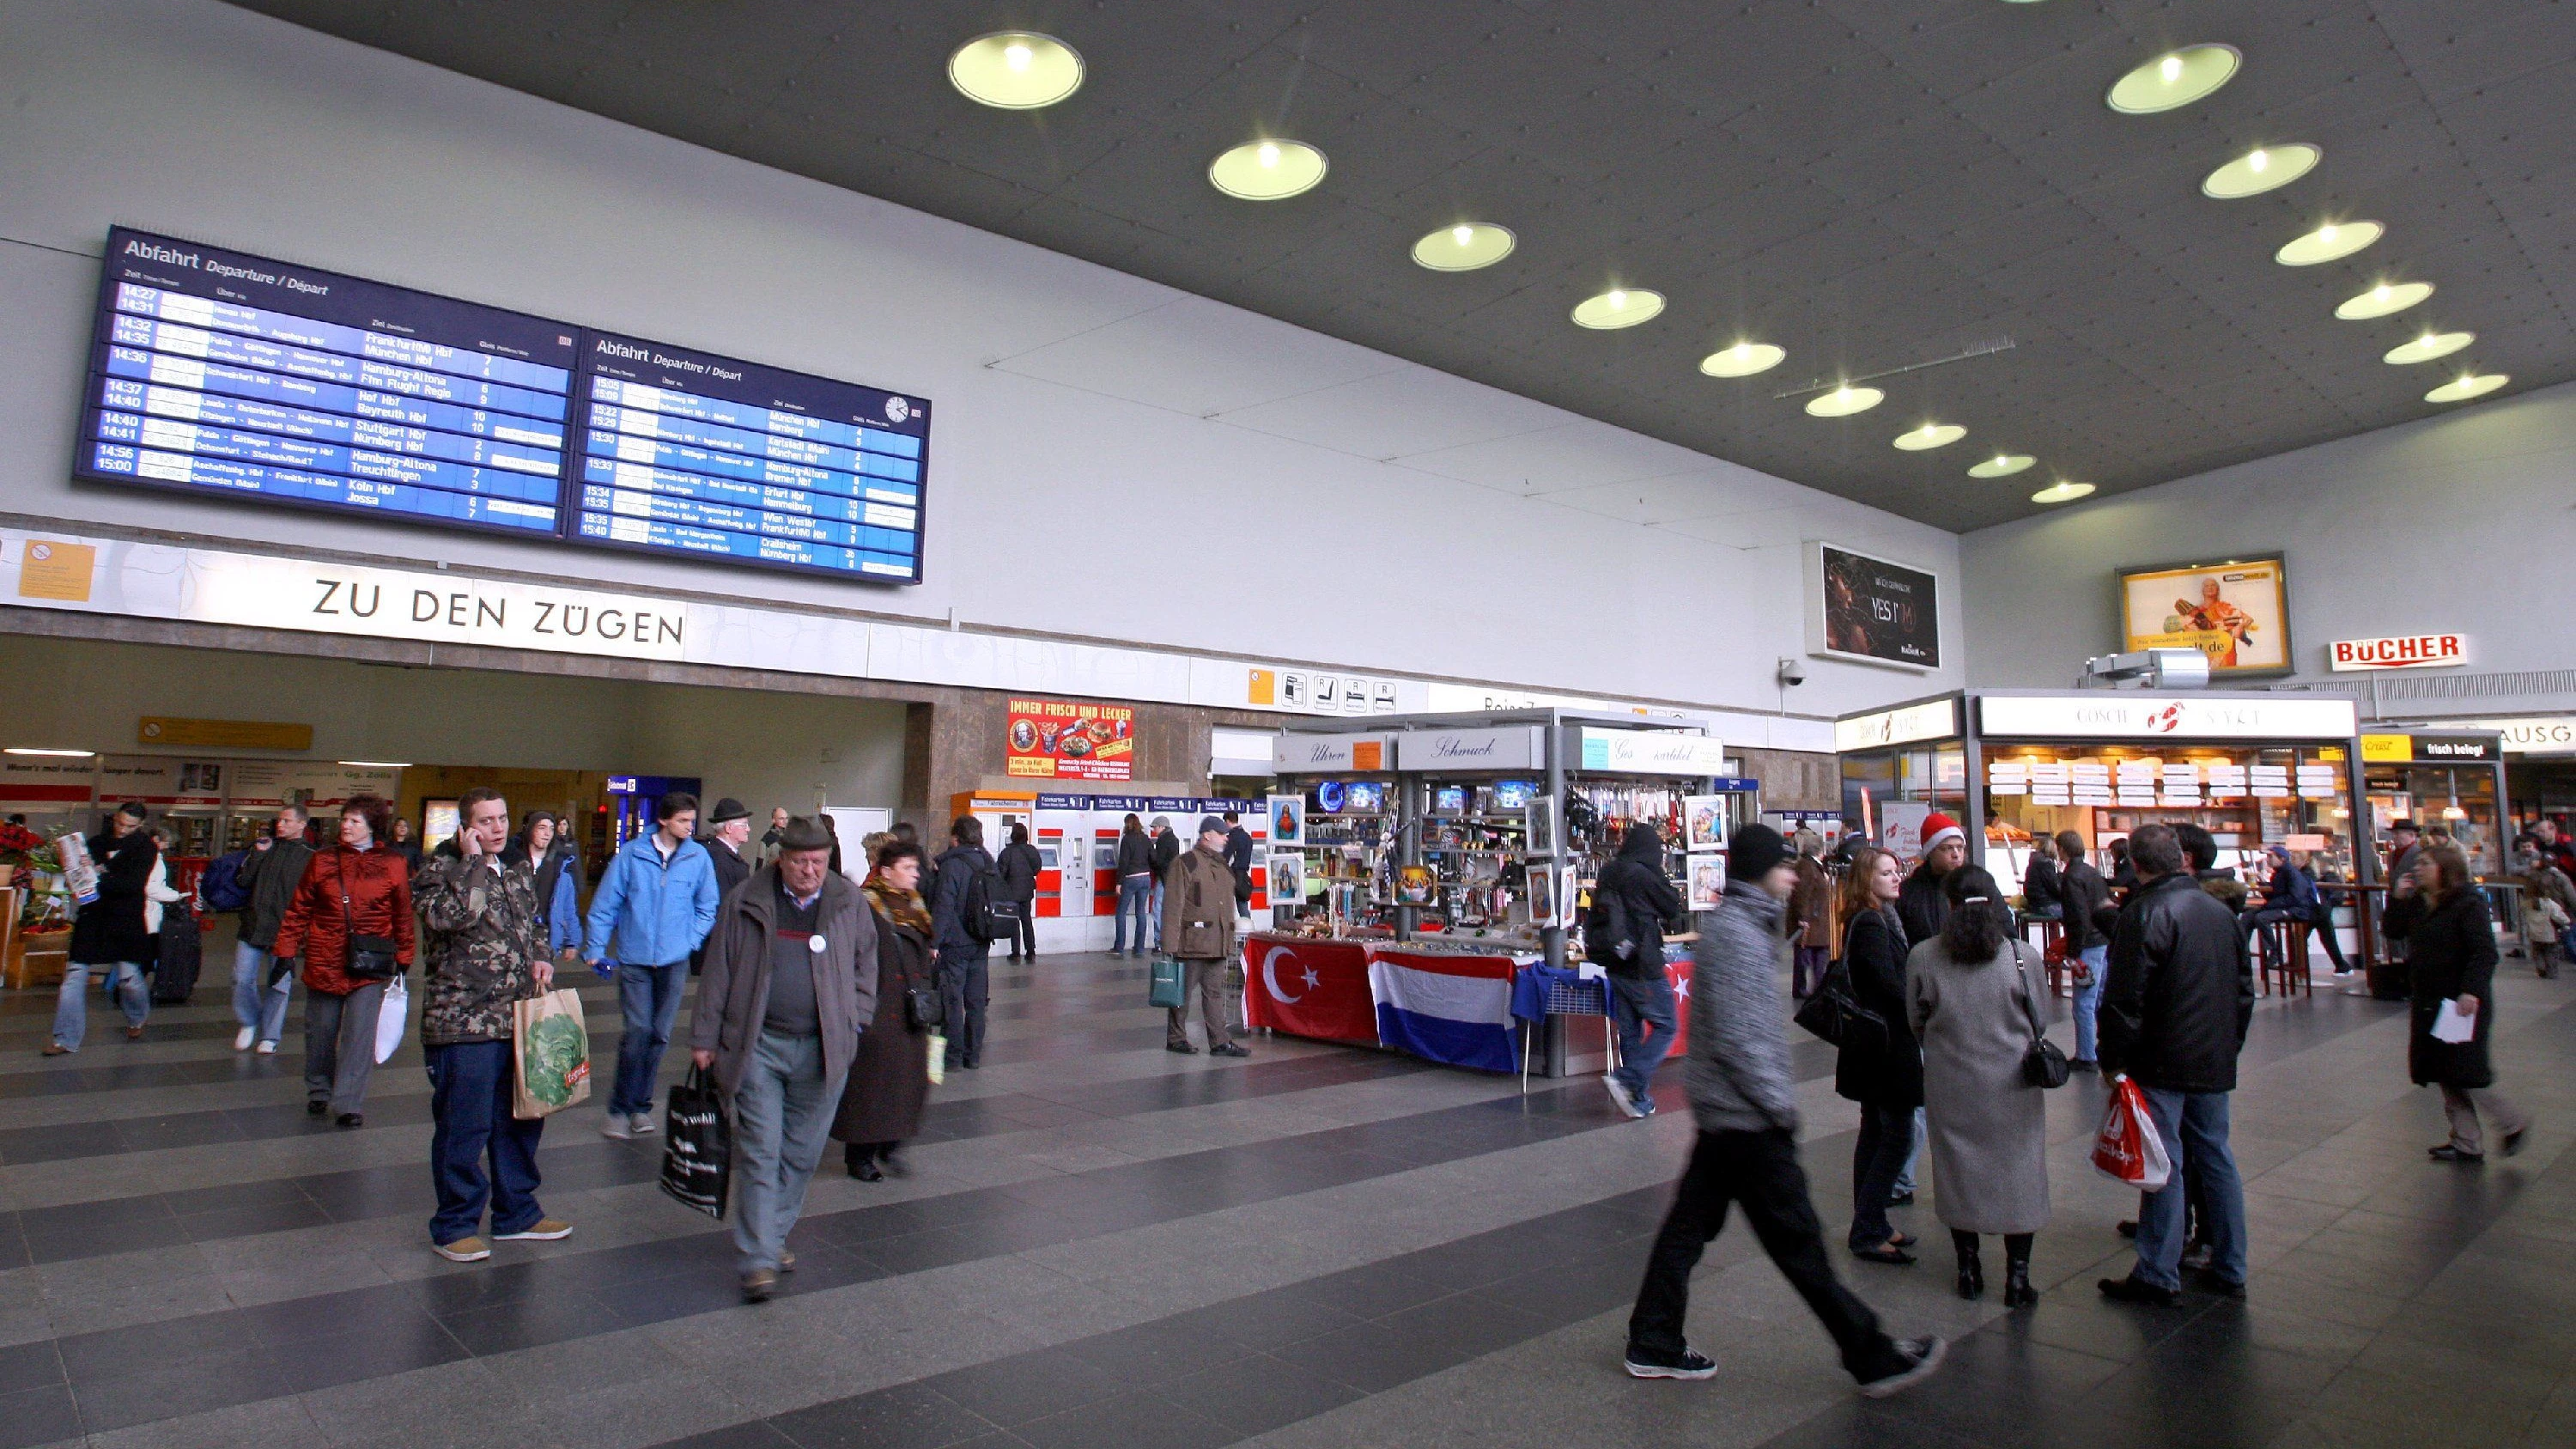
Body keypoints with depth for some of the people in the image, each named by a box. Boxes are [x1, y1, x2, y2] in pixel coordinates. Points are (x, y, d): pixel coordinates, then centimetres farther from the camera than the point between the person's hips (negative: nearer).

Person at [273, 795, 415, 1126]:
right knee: (320, 1030, 14)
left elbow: (403, 915, 4)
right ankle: (318, 1091, 34)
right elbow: (299, 910, 8)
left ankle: (349, 1103, -1)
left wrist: (403, 958, 5)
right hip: (324, 962, 2)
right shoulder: (322, 861, 3)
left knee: (360, 1033, -6)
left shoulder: (392, 865, -1)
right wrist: (286, 950, 5)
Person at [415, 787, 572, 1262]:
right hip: (463, 1024, -7)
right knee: (464, 1126, 1)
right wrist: (473, 860, -19)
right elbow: (453, 915, -29)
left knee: (523, 1120, 16)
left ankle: (517, 1213, 30)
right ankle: (454, 1227, 17)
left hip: (519, 1020, 7)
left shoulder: (518, 867, 12)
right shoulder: (439, 871, -8)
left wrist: (540, 956, 5)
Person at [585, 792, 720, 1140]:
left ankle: (640, 1106, 23)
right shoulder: (632, 854, -5)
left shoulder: (698, 857, 0)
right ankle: (620, 1108, 9)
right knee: (638, 1031, -8)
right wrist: (596, 949, 0)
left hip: (674, 960, 2)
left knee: (660, 1035, 8)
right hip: (634, 958, -2)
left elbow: (707, 908, 9)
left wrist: (690, 941, -1)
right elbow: (605, 904, 1)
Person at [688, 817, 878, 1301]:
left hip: (823, 1048, 2)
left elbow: (865, 965, 14)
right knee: (759, 1152, -3)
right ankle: (759, 1260, 1)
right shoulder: (746, 902, 0)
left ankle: (771, 1237, 29)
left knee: (802, 1154, 11)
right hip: (758, 1045, -2)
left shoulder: (848, 903, 3)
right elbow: (718, 971, 4)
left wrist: (855, 1021, 6)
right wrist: (705, 1038, 4)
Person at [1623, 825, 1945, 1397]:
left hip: (1721, 1111, 10)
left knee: (1691, 1223, 14)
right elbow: (1735, 1037, -24)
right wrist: (1779, 1101, -15)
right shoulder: (1734, 933, -20)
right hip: (1747, 1118, -10)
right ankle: (1872, 1359, 15)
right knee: (1797, 1240, 2)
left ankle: (1652, 1345, 23)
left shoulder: (1738, 924, 13)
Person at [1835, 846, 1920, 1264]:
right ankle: (1867, 1232, 0)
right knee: (1898, 1135, -6)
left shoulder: (1880, 918, 13)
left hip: (1873, 1041, 10)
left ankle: (1869, 1225, 23)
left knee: (1875, 1132, 14)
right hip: (1887, 1043, -10)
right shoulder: (1871, 923, -18)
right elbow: (1889, 983, -22)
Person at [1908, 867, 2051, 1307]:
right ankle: (2017, 1276, 18)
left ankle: (1968, 1268, 24)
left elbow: (1915, 1022, 0)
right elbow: (2039, 1020, 1)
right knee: (2018, 1173, 13)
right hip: (2012, 1086, 0)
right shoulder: (2022, 956, -11)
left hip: (1950, 1085, 1)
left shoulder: (1922, 958, -10)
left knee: (1959, 1171, 14)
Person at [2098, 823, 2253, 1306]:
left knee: (2164, 1165, -3)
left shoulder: (2144, 913, -15)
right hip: (2215, 1063, 7)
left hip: (2161, 1065, -7)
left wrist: (2112, 1059, -9)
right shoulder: (2221, 911, 9)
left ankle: (2159, 1276, 4)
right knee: (2216, 1157, 14)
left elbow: (2124, 998, -17)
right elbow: (2244, 989, 18)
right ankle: (2229, 1270, 22)